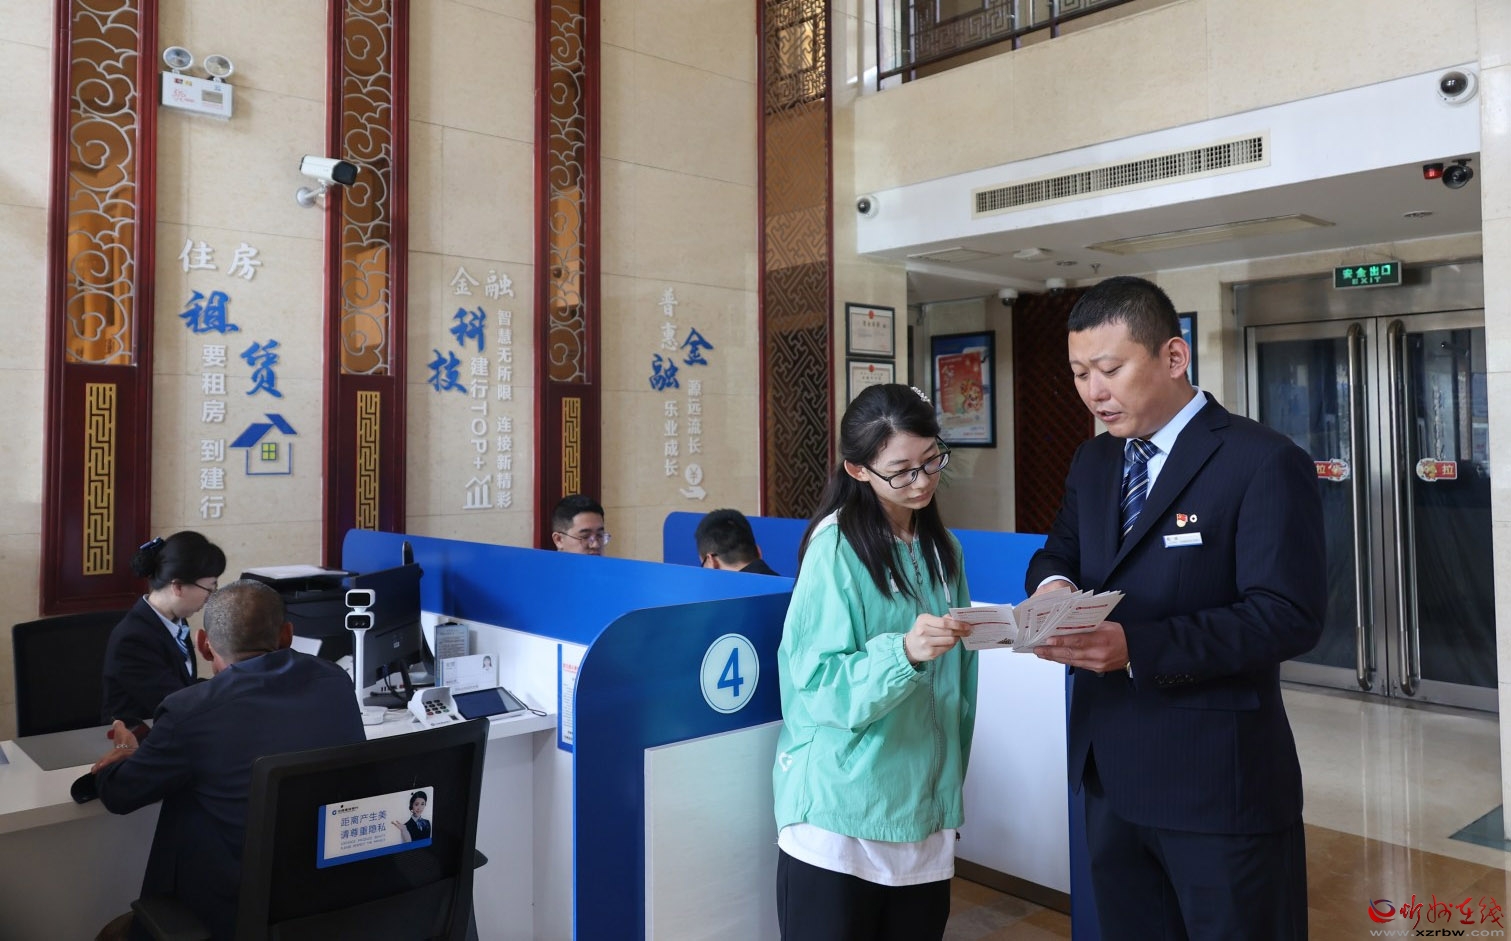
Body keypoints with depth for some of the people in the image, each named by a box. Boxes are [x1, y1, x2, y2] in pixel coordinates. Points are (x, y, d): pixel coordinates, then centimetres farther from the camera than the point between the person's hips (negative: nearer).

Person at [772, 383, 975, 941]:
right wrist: (904, 652, -32)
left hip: (923, 810, 6)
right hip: (841, 817, -5)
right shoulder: (836, 547, -13)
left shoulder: (941, 549, 8)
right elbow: (820, 684, -17)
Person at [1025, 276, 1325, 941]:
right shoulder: (1091, 463, 10)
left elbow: (1289, 616, -20)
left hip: (1217, 780, -6)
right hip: (1109, 771, 7)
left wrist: (1137, 648, -29)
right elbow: (1059, 553, 15)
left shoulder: (1264, 463, -13)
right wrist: (1053, 582, -10)